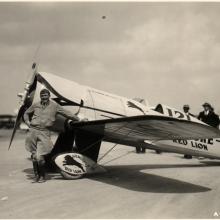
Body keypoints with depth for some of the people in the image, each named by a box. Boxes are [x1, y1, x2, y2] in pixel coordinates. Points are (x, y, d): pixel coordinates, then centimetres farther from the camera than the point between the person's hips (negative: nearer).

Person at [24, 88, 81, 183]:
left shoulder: (54, 106, 6)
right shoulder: (35, 105, 13)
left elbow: (67, 113, 11)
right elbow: (26, 113, 29)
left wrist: (79, 119, 14)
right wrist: (27, 121, 10)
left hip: (44, 133, -3)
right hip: (33, 130, 3)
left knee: (40, 156, -11)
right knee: (34, 156, 6)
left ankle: (42, 176, 11)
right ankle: (36, 175, 24)